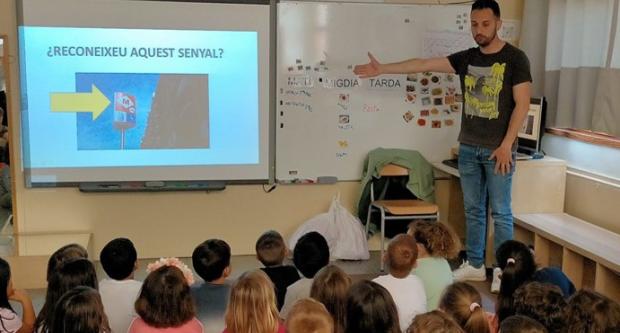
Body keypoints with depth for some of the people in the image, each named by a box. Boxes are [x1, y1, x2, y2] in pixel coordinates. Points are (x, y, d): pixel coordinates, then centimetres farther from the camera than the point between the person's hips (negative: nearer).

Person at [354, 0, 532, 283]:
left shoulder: (515, 58, -6)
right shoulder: (466, 58, 8)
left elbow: (522, 105, -10)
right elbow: (424, 65, 7)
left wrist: (506, 145, -15)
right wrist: (382, 69, 4)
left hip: (497, 149, -5)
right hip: (468, 147, 5)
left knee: (500, 212, 1)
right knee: (473, 209, 12)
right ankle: (475, 265, 22)